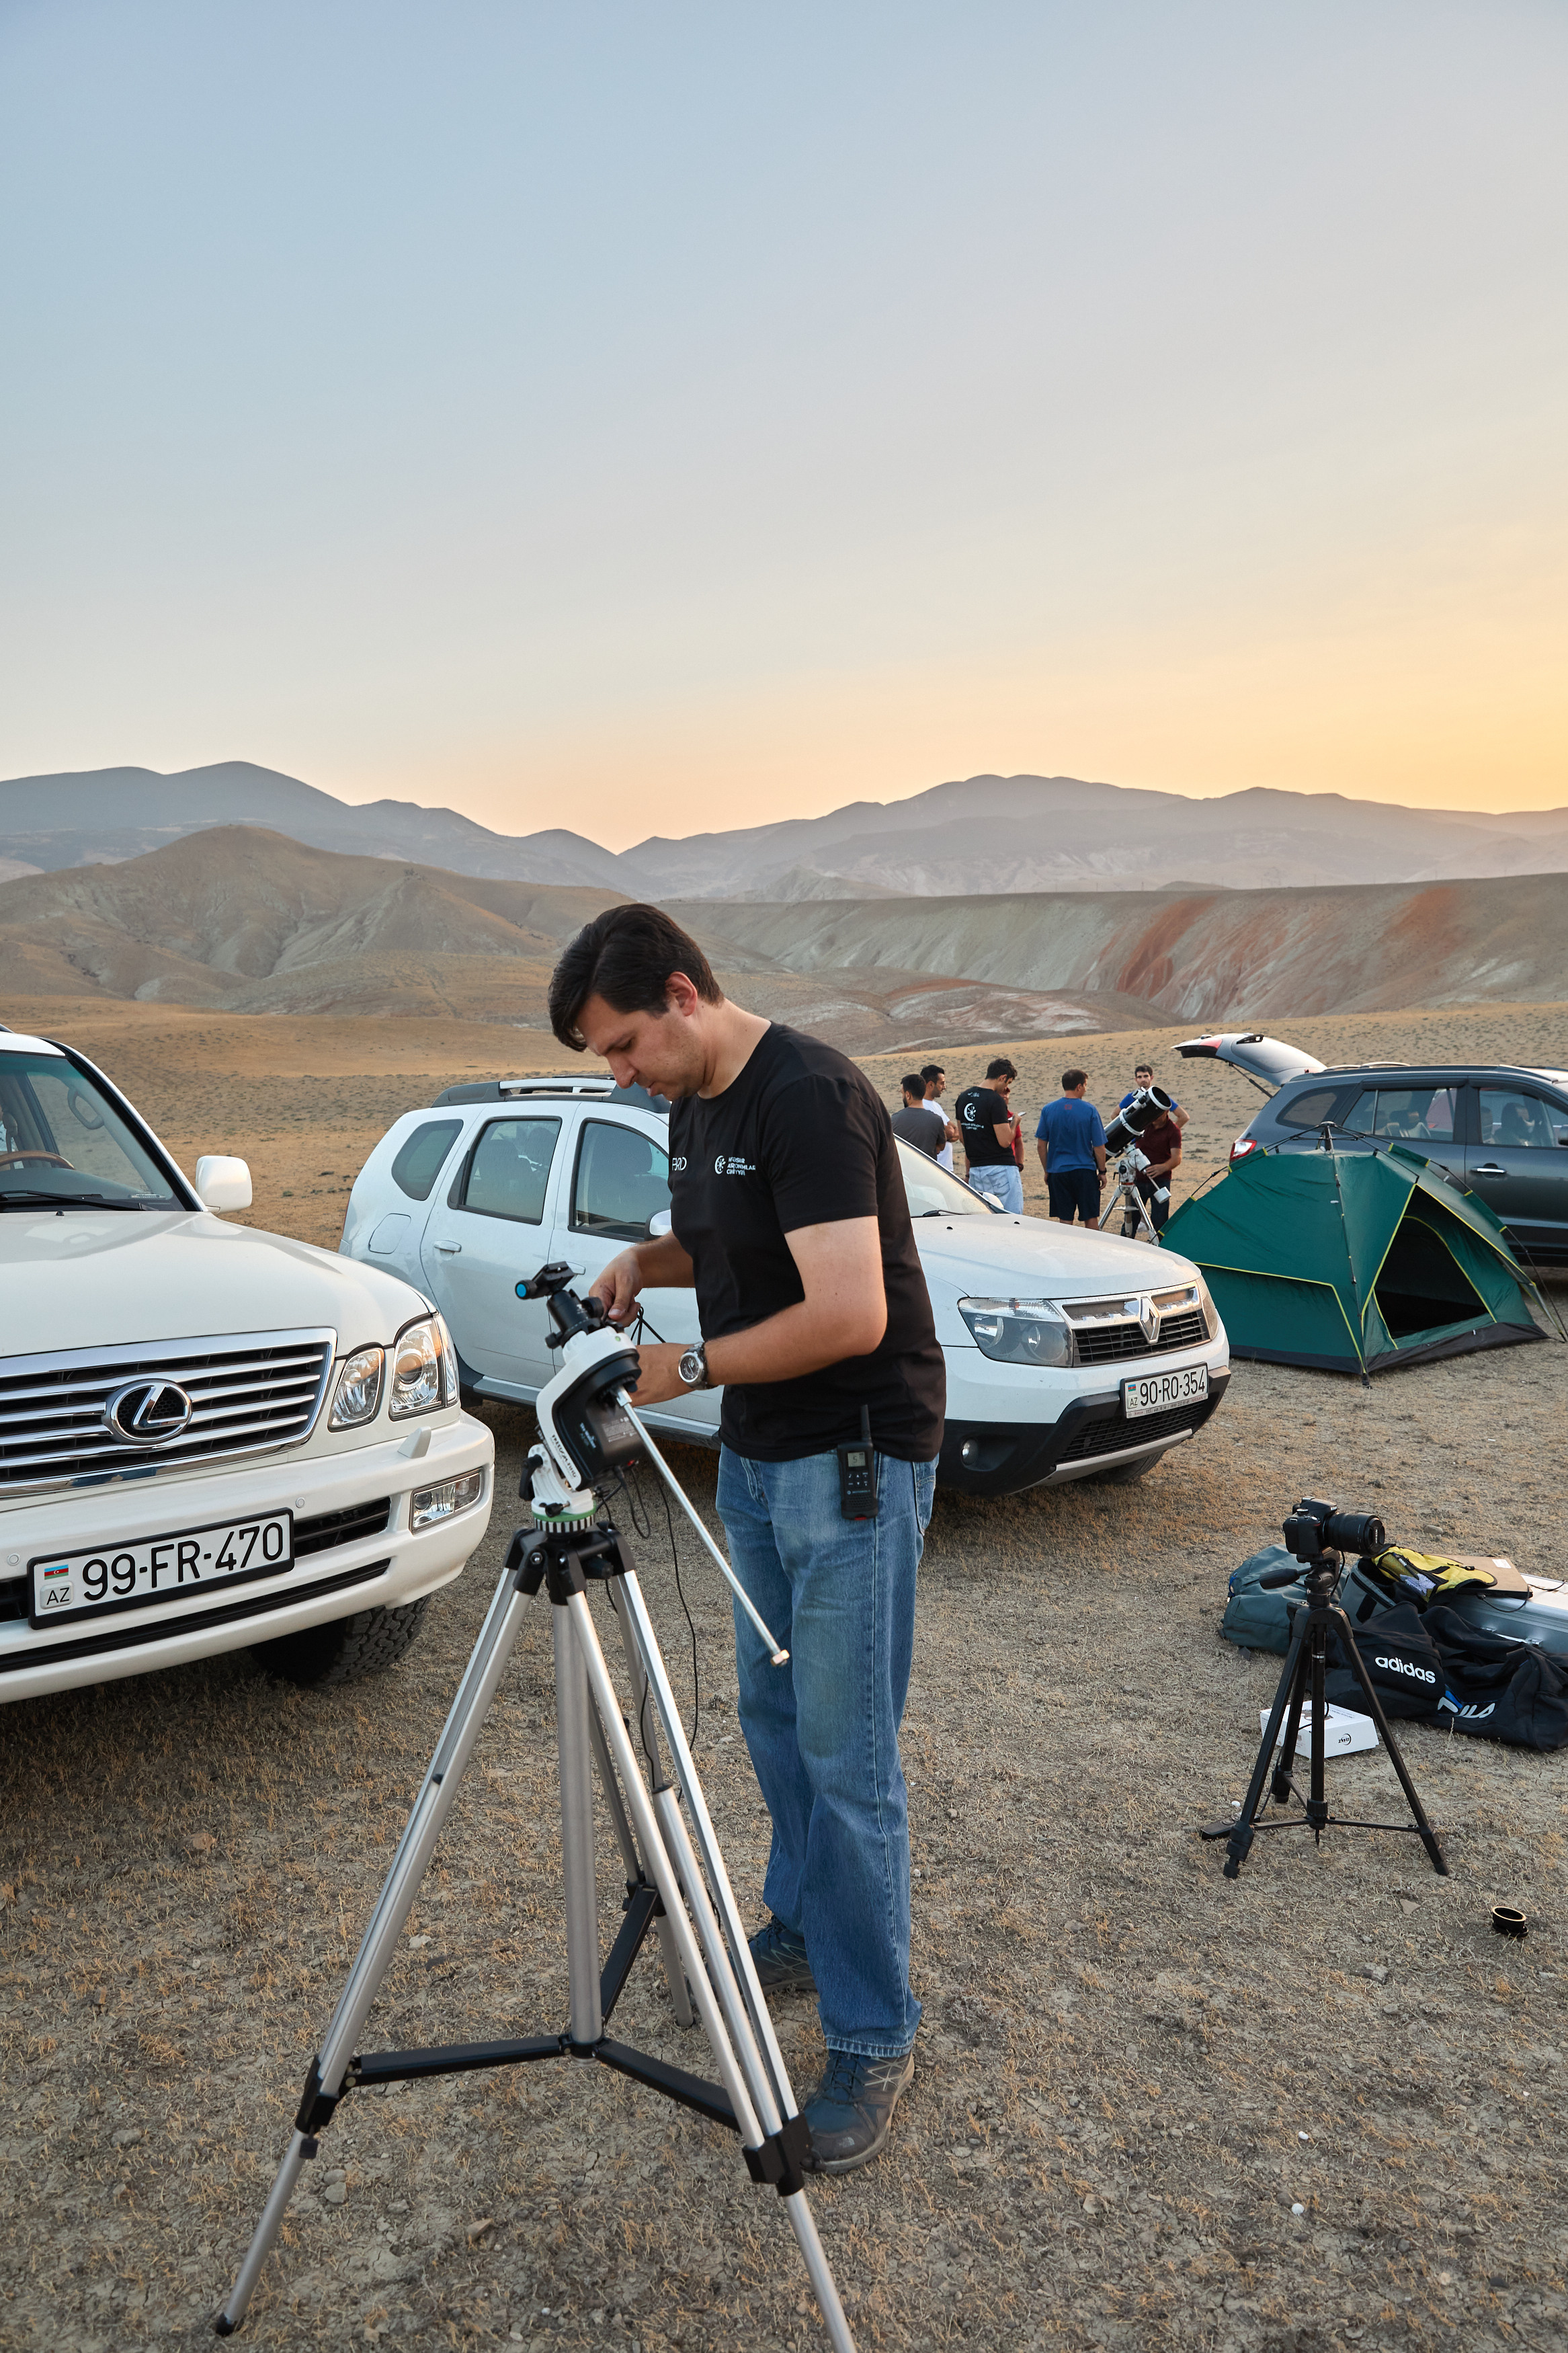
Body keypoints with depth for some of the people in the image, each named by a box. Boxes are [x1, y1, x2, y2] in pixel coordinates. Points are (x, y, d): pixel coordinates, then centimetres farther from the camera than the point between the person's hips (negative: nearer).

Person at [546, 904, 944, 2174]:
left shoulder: (809, 1097, -23)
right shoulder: (697, 1104, 6)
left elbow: (849, 1315, -28)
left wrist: (690, 1367, -18)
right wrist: (646, 1259, 2)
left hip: (855, 1459, -9)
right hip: (757, 1451, 9)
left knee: (846, 1757, -2)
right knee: (773, 1715, 19)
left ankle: (875, 2036, 15)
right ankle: (801, 1930, 39)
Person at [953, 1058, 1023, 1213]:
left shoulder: (963, 1097, 10)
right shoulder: (996, 1101, -15)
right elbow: (1005, 1141, -17)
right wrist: (1014, 1123, 0)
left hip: (976, 1170, 7)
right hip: (1001, 1169, -7)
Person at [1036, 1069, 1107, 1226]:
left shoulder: (1048, 1110, 0)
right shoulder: (1090, 1110, -8)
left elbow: (1041, 1145, 3)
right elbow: (1099, 1146, -6)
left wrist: (1047, 1171, 14)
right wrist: (1102, 1172, 6)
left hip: (1058, 1172, 2)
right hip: (1085, 1172, -2)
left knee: (1064, 1221, 6)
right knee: (1091, 1219, 8)